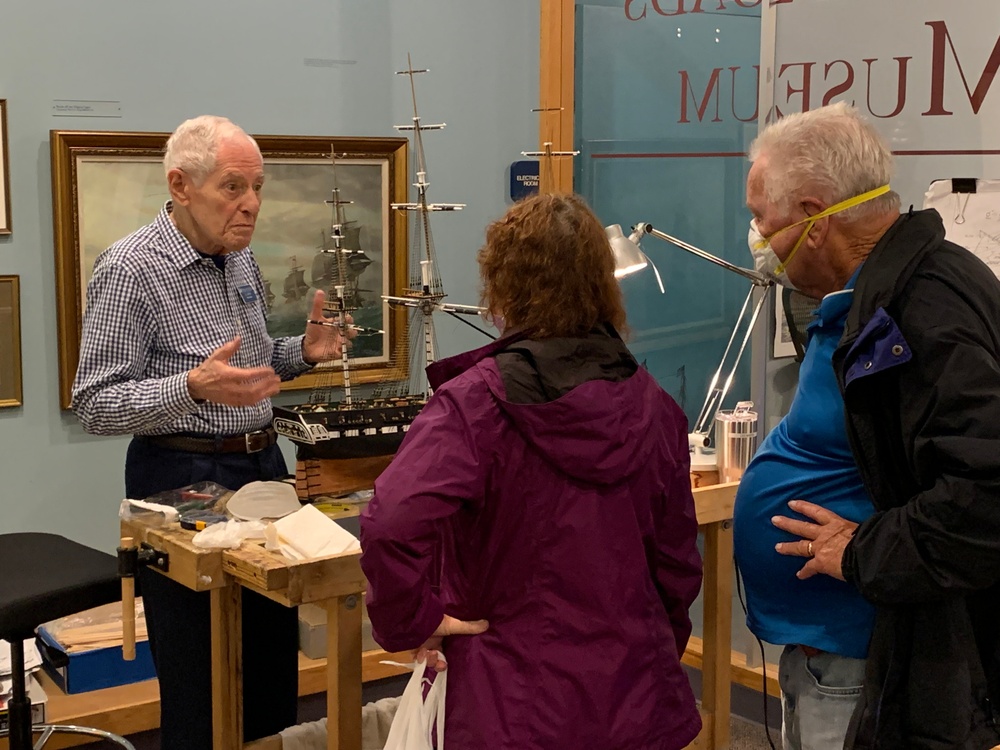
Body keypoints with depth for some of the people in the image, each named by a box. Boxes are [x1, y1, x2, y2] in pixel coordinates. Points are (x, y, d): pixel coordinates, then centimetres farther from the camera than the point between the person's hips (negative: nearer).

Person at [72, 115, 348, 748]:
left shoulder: (240, 257, 9)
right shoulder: (130, 269, -15)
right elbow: (95, 405, -16)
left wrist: (303, 352, 1)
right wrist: (194, 389, -31)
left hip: (263, 462, 7)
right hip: (182, 476, -7)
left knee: (274, 660, 14)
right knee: (200, 679, 3)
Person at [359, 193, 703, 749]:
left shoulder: (475, 401, -16)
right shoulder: (653, 406, -2)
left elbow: (392, 525, -31)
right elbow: (679, 563, 6)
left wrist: (409, 623, -14)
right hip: (639, 705, 4)